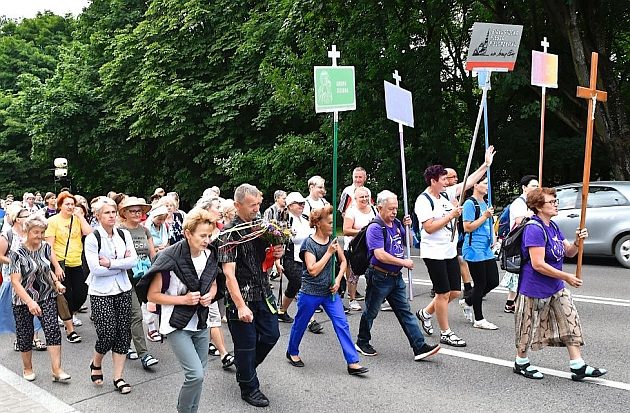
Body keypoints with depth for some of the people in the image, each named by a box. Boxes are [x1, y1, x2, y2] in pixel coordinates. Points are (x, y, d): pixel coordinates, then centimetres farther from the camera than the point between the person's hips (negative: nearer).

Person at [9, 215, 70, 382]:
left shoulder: (45, 247, 1)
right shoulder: (18, 253, -14)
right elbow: (15, 281, -18)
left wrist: (57, 282, 0)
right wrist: (30, 302, -28)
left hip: (46, 297, 3)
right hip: (23, 301, -3)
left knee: (53, 330, -11)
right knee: (25, 335, 9)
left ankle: (57, 370, -8)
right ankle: (27, 368, 32)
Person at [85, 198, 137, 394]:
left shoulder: (124, 235, 4)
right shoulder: (92, 238, -9)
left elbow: (133, 260, -6)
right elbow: (95, 268, -16)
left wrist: (110, 263, -16)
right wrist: (122, 263, -10)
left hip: (123, 290, 4)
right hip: (101, 292, -4)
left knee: (123, 334, 4)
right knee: (107, 334, -6)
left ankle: (118, 377, 16)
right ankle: (96, 364, 26)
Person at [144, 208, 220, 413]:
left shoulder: (210, 255, -3)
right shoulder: (170, 258, -19)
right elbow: (152, 295, -12)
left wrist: (209, 296, -7)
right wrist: (184, 299, -21)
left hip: (200, 324, 6)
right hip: (177, 325, -6)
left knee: (198, 374, 12)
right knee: (195, 375, -14)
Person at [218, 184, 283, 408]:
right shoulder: (231, 233, -16)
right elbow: (229, 273, -20)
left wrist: (276, 253, -5)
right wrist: (240, 306, -24)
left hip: (263, 293, 7)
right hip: (242, 296, -7)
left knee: (271, 335, 16)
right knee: (246, 343, 6)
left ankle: (245, 367, 40)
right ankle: (249, 388, 26)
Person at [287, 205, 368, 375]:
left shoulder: (333, 239, 1)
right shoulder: (309, 243, -15)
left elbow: (343, 261, 11)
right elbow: (313, 270, -23)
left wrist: (338, 279, -4)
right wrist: (329, 252, -24)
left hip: (329, 291, 5)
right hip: (310, 293, -4)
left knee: (342, 324, -3)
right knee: (300, 324, 13)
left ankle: (352, 362, 0)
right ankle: (292, 352, 39)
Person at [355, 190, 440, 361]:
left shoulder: (396, 223, 6)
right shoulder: (375, 228, -18)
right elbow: (380, 255, -27)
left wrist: (408, 227, 1)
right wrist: (404, 262, -19)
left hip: (396, 277, 7)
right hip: (379, 277, -7)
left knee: (405, 312, 7)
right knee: (371, 312, 10)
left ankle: (420, 347, 7)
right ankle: (362, 343, 29)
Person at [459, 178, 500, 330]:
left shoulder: (484, 203, 16)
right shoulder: (470, 203, -11)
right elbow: (467, 227, -17)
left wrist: (491, 240, 16)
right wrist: (485, 216, -16)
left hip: (486, 249, 9)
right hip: (474, 249, -9)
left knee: (493, 281, 8)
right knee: (480, 284, -2)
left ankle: (467, 301, 26)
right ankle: (478, 320, 12)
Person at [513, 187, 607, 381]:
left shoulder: (552, 226, 8)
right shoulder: (534, 229, -21)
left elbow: (569, 252, 12)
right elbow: (538, 264, -26)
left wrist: (577, 241, -10)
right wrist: (566, 277, -20)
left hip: (556, 287, 9)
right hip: (535, 288, -9)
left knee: (571, 322, 7)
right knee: (529, 326, 6)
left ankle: (578, 366, 14)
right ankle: (521, 363, 24)